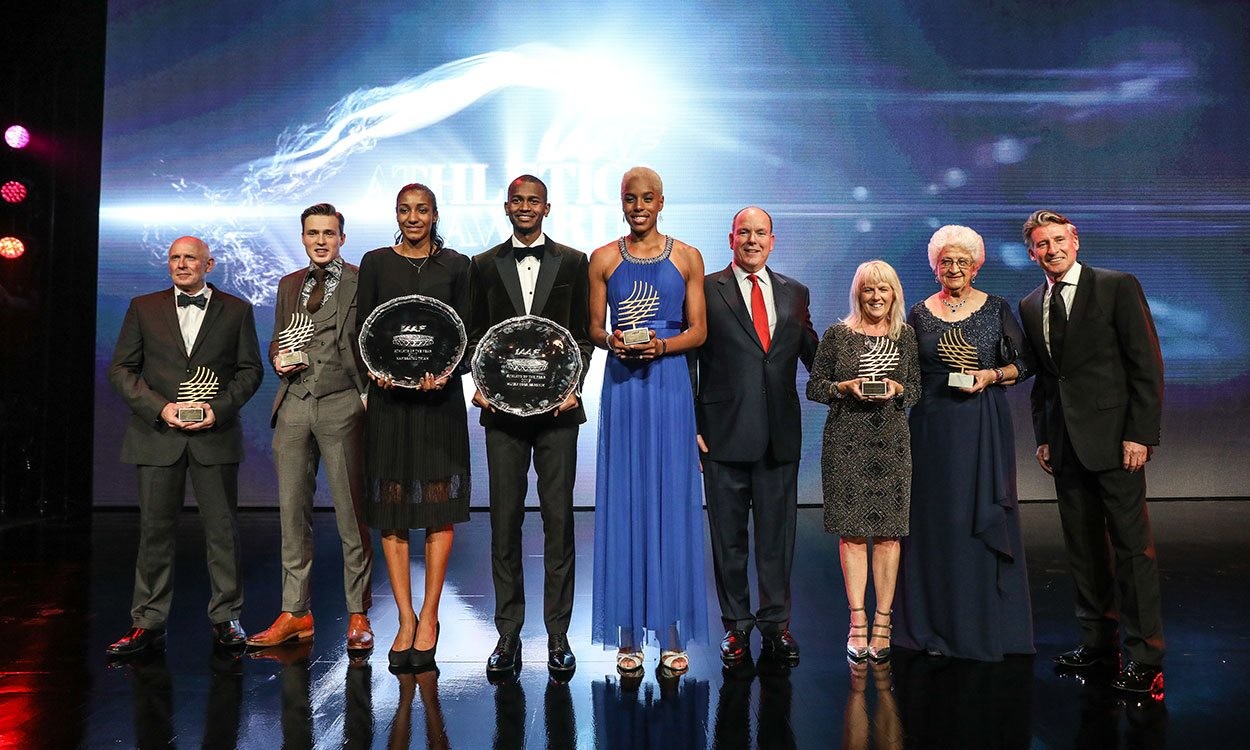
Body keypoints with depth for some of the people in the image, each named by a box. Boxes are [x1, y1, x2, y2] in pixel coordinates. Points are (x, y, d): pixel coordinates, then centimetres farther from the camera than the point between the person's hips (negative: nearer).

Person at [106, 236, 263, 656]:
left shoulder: (236, 310, 8)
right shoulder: (143, 308, 10)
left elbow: (250, 369, 6)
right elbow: (121, 370, 7)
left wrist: (219, 409, -9)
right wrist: (159, 408, -8)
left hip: (215, 433, -1)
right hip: (157, 433, 1)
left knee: (222, 528, 3)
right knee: (155, 530, 4)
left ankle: (225, 618, 14)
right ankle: (148, 623, 13)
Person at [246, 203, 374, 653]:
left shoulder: (362, 282, 1)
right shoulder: (289, 285, 18)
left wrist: (372, 396, -13)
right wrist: (278, 359, 3)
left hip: (341, 405, -5)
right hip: (294, 405, 5)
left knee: (351, 513, -1)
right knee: (292, 511, 7)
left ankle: (358, 615, 9)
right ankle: (295, 613, 17)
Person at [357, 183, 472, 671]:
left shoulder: (456, 265, 7)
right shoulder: (375, 263, 8)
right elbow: (362, 329, 6)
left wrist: (444, 371, -16)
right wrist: (376, 369, -13)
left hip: (440, 397, -1)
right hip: (389, 397, 1)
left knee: (439, 507, -1)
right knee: (391, 508, 1)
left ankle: (428, 616, 9)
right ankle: (406, 619, 9)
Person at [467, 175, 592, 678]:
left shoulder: (573, 262, 8)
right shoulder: (484, 265, 12)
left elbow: (584, 333, 7)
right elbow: (475, 334, 11)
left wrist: (573, 385, -7)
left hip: (556, 408, -1)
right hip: (503, 409, 1)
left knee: (558, 519, 1)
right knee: (504, 520, 4)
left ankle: (558, 635, 11)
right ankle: (508, 634, 13)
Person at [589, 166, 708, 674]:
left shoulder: (687, 257, 8)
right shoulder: (604, 259, 9)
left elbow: (698, 329, 5)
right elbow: (594, 328, 9)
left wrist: (661, 345, -12)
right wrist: (611, 341, -12)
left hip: (669, 385, 0)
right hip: (622, 387, 0)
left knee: (672, 500, 0)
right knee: (623, 502, 1)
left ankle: (672, 635, 9)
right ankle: (628, 635, 8)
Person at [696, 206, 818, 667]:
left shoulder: (795, 293, 12)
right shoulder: (706, 290, 1)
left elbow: (813, 354, 16)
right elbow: (687, 359, -1)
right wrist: (692, 425, -6)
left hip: (780, 435, 3)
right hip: (724, 434, -3)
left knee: (778, 535, 10)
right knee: (728, 537, 8)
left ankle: (776, 625, 23)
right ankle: (736, 627, 22)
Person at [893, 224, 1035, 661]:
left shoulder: (997, 309, 3)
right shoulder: (920, 313, 7)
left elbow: (1025, 363, 5)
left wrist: (991, 375, -11)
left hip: (985, 427, -1)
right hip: (933, 427, 2)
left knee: (984, 518, 1)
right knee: (936, 520, 4)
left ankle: (988, 626, 14)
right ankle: (937, 626, 15)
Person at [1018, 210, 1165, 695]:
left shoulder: (1117, 287, -3)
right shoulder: (1030, 306, 13)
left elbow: (1148, 364, -7)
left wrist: (1141, 434, -12)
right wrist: (1042, 436, 11)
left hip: (1113, 439, -6)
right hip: (1065, 445, 6)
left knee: (1132, 546, -3)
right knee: (1082, 547, 11)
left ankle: (1145, 658, 5)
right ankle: (1099, 641, 22)